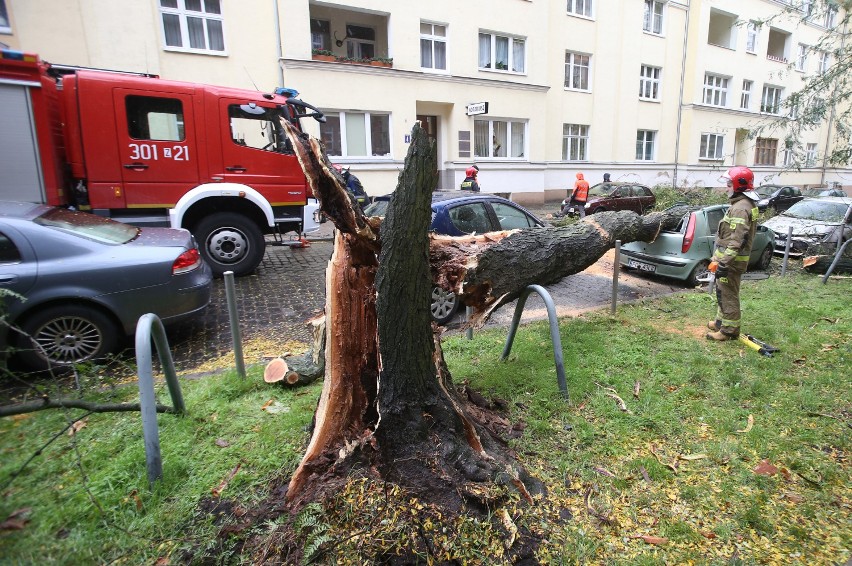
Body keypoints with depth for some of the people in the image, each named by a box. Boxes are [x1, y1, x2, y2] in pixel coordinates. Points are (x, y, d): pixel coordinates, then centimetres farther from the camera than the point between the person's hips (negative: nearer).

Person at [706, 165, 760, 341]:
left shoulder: (740, 208, -19)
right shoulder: (743, 204, 15)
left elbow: (737, 240, -26)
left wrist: (724, 262, -27)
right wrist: (719, 258, 24)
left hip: (732, 261, -11)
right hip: (730, 258, 11)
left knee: (728, 295, -2)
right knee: (723, 292, 21)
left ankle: (729, 330, 6)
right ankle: (721, 321, 34)